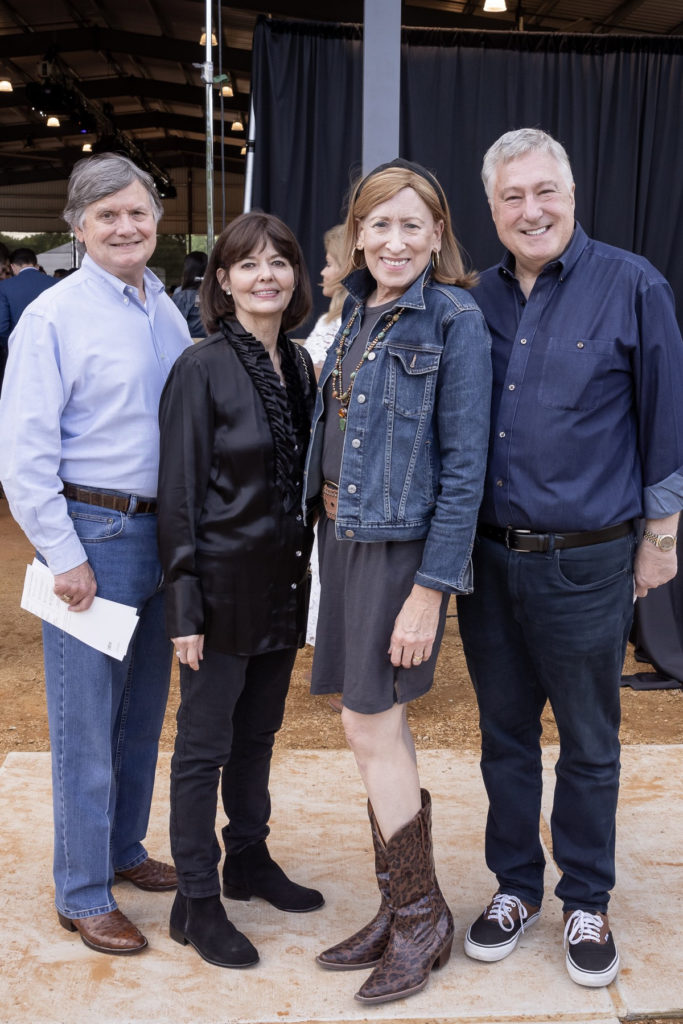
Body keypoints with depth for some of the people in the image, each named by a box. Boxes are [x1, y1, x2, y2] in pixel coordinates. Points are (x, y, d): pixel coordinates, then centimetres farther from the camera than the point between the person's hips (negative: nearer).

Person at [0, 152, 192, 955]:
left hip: (162, 531, 6)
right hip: (93, 533, -6)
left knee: (143, 709, 17)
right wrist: (65, 556, -14)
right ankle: (82, 895, 16)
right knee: (85, 722, 2)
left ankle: (124, 848, 35)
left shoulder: (169, 314, 9)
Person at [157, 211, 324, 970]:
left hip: (283, 584, 6)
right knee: (205, 744, 5)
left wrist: (310, 575, 10)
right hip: (224, 585, -6)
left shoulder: (299, 365, 6)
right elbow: (178, 493, -13)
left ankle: (248, 859, 37)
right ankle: (196, 901, 19)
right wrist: (185, 605, -15)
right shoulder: (202, 368, -12)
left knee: (258, 733, 19)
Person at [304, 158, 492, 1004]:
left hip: (402, 544, -7)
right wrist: (330, 521, 9)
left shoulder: (454, 319, -11)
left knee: (369, 724, -4)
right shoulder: (357, 312, 11)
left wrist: (431, 589, -18)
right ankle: (400, 911, 26)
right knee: (382, 722, 12)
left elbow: (464, 464, -15)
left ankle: (422, 918, 15)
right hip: (341, 531, 7)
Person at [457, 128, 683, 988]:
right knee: (504, 735, 15)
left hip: (587, 562, -4)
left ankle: (586, 903, 29)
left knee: (589, 746, 11)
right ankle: (515, 886, 34)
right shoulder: (477, 300, 6)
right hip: (488, 558, 4)